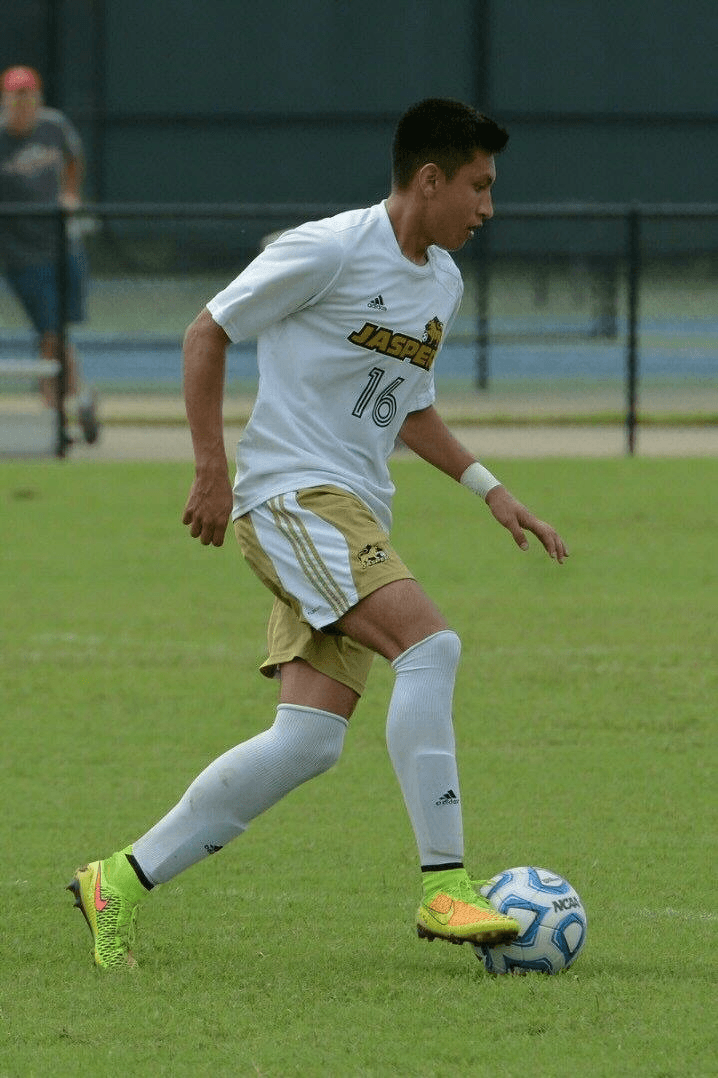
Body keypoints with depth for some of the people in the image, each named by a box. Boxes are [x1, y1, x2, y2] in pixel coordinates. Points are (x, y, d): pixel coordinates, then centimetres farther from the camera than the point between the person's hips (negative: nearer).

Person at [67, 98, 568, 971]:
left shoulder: (443, 282, 16)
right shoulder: (329, 250, -10)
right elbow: (208, 332, -4)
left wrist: (489, 489, 17)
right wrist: (211, 469, -10)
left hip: (358, 516, 9)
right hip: (292, 494, -9)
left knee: (308, 743, -2)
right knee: (428, 644, -25)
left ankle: (123, 881, 7)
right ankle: (443, 887, -24)